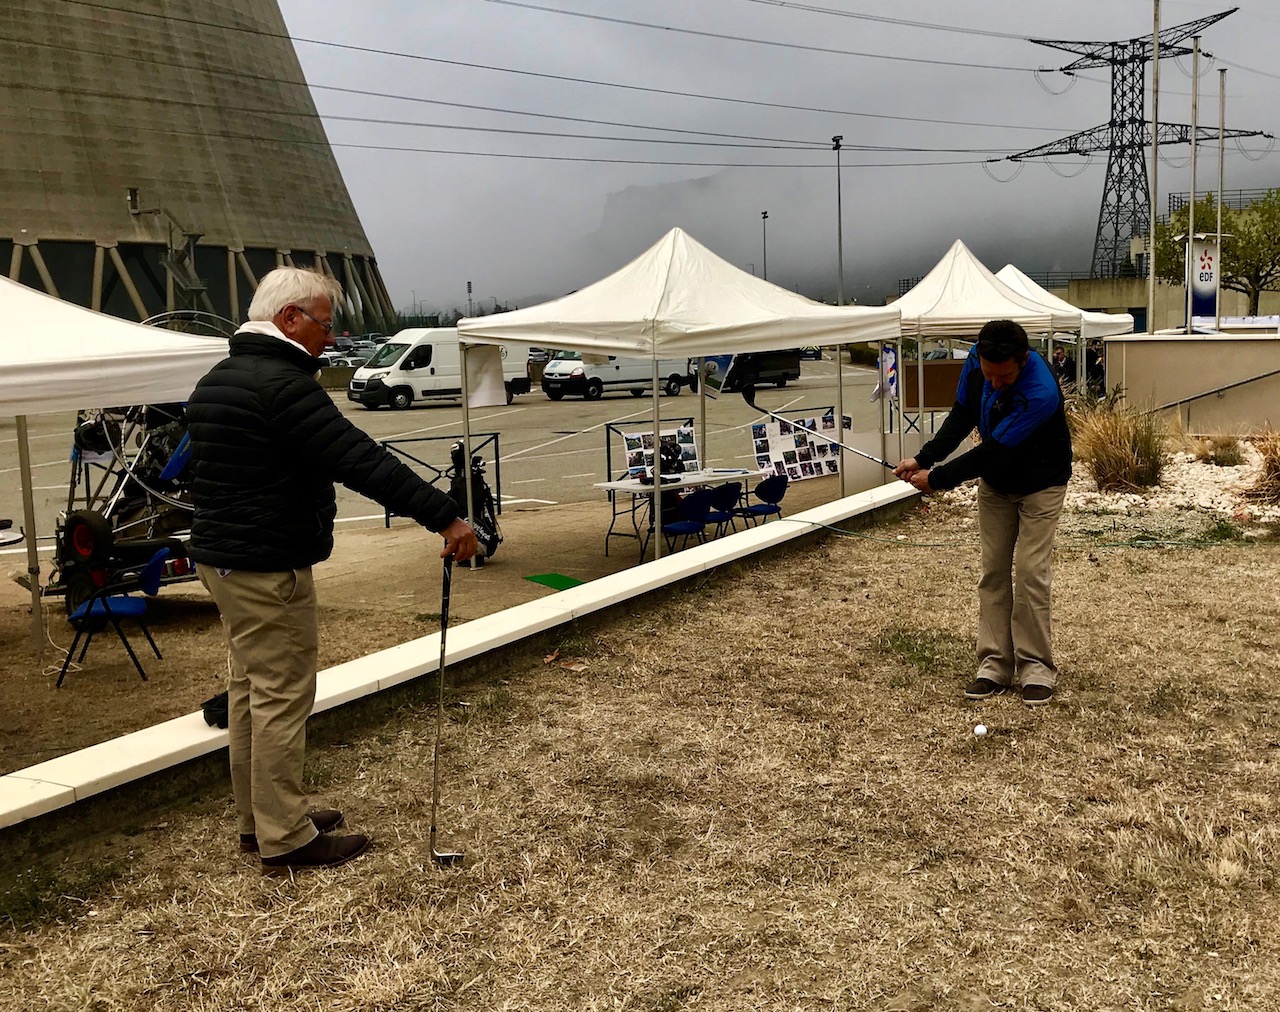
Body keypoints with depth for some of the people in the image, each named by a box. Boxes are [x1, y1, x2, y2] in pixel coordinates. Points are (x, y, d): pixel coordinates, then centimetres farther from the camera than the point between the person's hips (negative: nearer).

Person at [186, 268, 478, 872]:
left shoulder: (215, 381, 13)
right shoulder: (283, 385, -20)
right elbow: (363, 462, -27)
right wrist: (446, 518, -27)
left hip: (219, 557, 11)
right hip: (269, 570, -10)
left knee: (249, 690, 17)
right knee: (282, 697, -2)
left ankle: (257, 820, 29)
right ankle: (284, 840, 6)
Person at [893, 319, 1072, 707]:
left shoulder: (1041, 394, -38)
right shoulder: (976, 363, -18)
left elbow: (994, 451, -33)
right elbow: (962, 415, -3)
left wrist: (937, 479, -25)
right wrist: (924, 459, -14)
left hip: (1040, 485, -6)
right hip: (994, 482, 6)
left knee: (1030, 572, -9)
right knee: (993, 571, 4)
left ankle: (1036, 667, 2)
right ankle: (995, 664, 9)